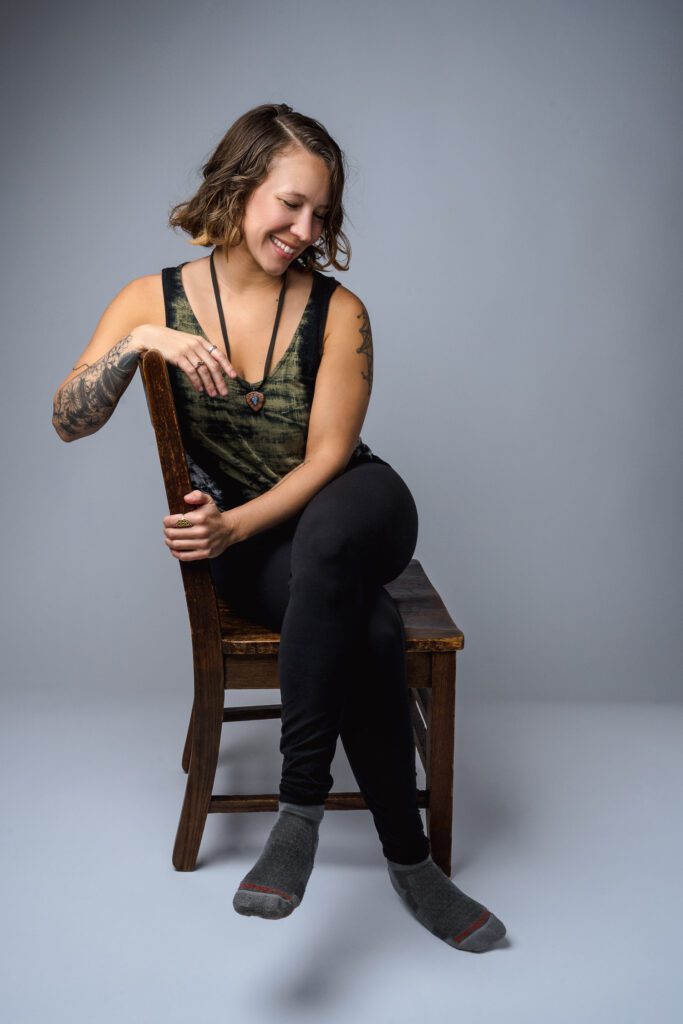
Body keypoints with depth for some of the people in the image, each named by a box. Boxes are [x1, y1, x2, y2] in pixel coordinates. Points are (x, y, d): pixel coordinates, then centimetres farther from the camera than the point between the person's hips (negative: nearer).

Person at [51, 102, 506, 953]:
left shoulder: (338, 312, -7)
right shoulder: (154, 300, -3)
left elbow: (327, 457, -9)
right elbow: (68, 422, -12)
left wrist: (234, 524, -23)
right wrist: (139, 343, -29)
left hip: (356, 512, 0)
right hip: (250, 549, 0)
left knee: (328, 534, -39)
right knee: (369, 627, -32)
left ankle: (300, 806, -31)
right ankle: (407, 860, -17)